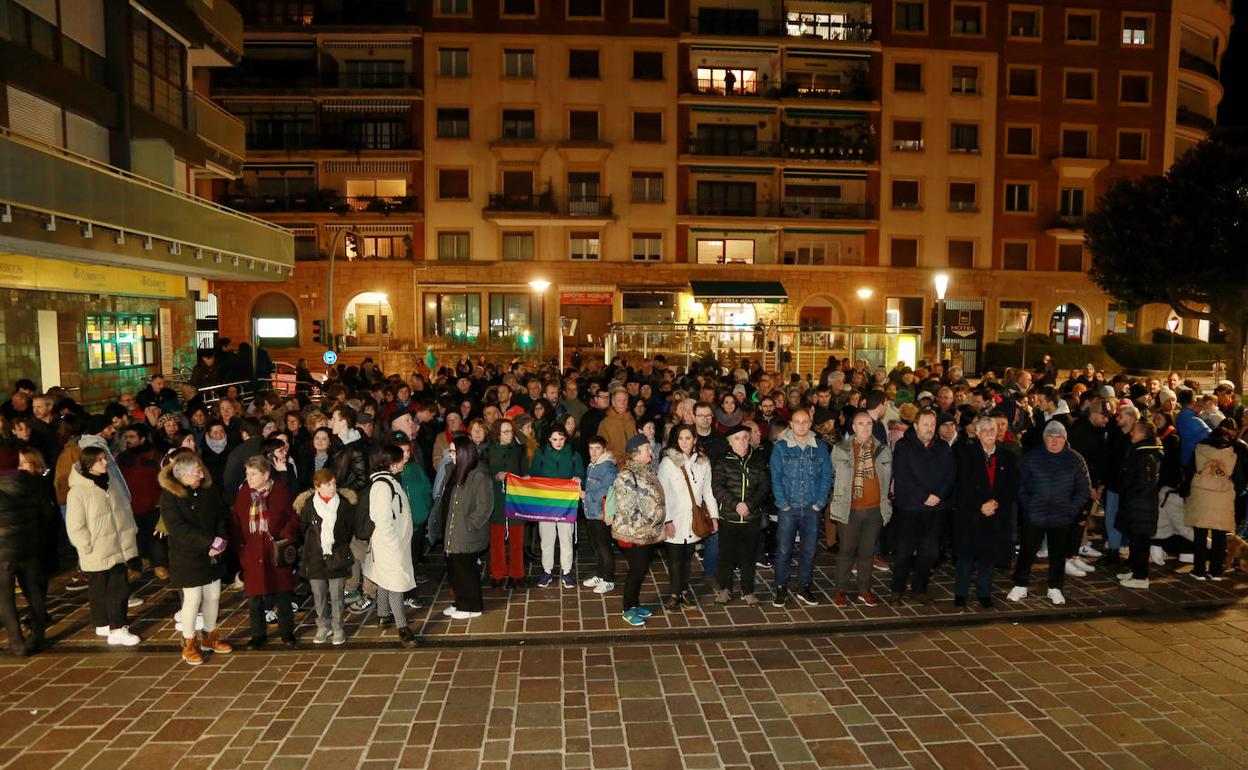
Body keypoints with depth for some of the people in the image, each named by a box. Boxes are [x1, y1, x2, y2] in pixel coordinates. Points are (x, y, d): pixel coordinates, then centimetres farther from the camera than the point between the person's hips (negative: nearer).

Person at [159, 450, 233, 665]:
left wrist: (221, 541, -11)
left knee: (213, 596, 11)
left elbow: (221, 517, 7)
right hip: (187, 557, -5)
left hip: (212, 556, 5)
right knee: (193, 599, 0)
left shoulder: (208, 492, 4)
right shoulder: (169, 496, -13)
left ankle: (210, 637, 28)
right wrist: (210, 542, -24)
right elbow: (178, 529, -20)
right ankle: (189, 644, 17)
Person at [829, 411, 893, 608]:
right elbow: (832, 475, 8)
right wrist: (839, 497, 8)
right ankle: (840, 591, 14)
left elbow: (888, 477, 15)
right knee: (846, 551, 4)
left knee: (867, 552, 12)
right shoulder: (840, 449, -3)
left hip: (875, 509, 2)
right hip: (849, 509, -2)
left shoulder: (883, 449, 5)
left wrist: (884, 501, 14)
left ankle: (864, 590, 24)